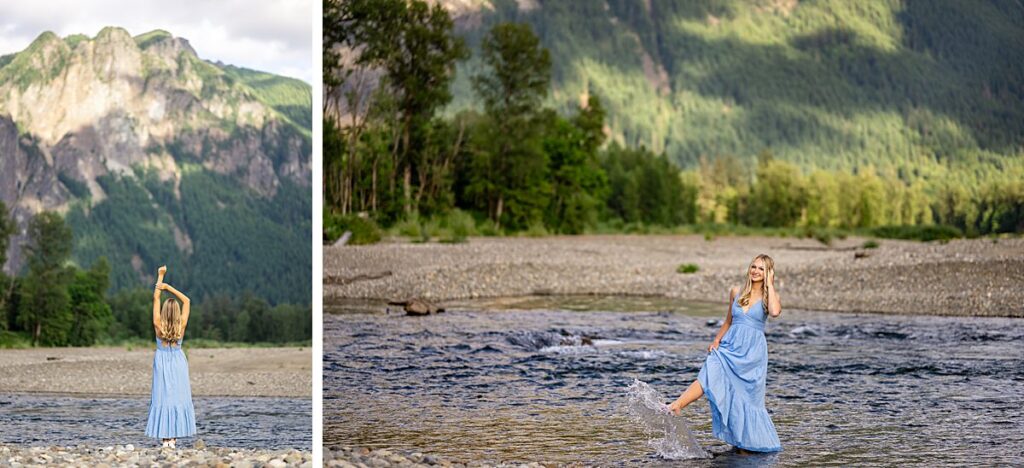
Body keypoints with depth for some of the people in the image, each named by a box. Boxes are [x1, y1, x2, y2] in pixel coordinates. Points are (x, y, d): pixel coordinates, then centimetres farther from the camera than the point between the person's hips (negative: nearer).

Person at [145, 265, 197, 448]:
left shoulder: (159, 325, -12)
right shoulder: (181, 326, -10)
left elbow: (155, 299, -4)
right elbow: (186, 301, 0)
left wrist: (160, 277, 2)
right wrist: (169, 287, -6)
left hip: (162, 362, -1)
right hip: (178, 363, 1)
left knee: (162, 398, 0)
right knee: (178, 398, 2)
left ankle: (165, 438, -4)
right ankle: (173, 437, -1)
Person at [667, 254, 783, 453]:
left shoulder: (769, 297, 1)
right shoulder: (736, 292, 11)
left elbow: (775, 312, -24)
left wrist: (769, 284, -13)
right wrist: (716, 341, 7)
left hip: (753, 352, -2)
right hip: (730, 347, 2)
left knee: (747, 397, 0)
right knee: (709, 375, -22)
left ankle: (747, 442, 13)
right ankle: (675, 407, -38)